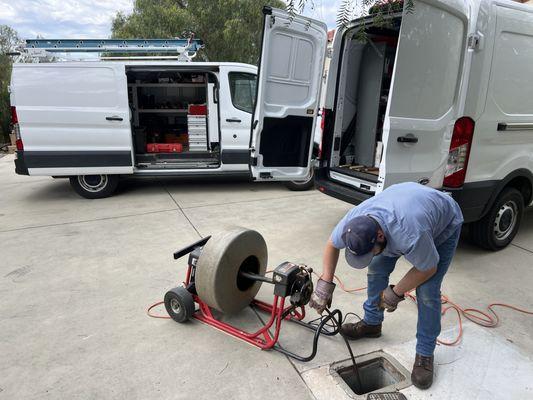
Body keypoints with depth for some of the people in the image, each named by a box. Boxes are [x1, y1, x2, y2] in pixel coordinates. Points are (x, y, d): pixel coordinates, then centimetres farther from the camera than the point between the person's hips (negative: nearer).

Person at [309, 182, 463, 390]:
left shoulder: (411, 236, -46)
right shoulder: (353, 220, -31)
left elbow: (428, 269, -24)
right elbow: (332, 245, -10)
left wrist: (396, 293, -16)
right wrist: (325, 283, -17)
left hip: (443, 225, -5)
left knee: (427, 291, -12)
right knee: (376, 269, 2)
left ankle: (425, 354, 6)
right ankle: (371, 323, 23)